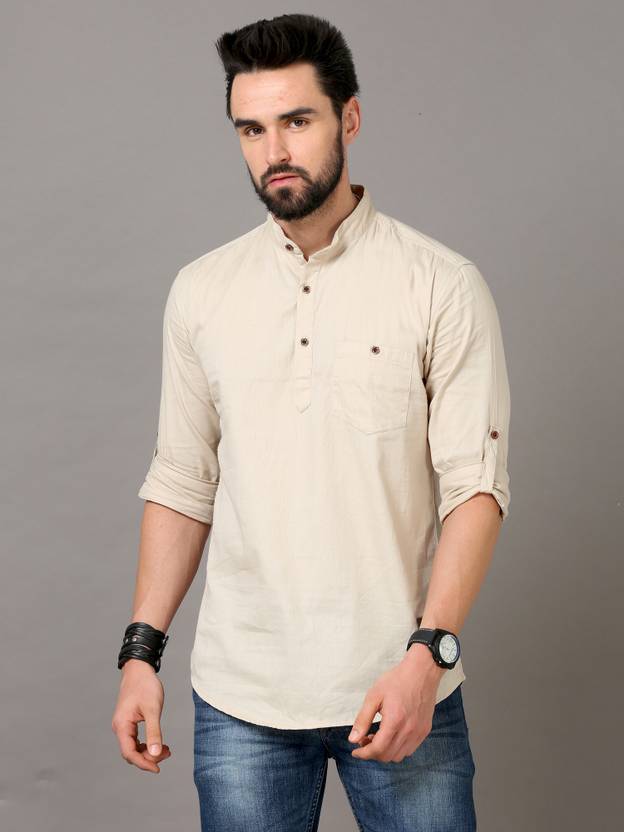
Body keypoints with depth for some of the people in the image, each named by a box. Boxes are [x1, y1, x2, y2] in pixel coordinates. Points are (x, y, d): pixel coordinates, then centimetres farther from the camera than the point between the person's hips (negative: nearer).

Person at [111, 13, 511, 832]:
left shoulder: (444, 286, -5)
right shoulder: (201, 291, 6)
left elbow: (476, 485, -8)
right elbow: (182, 484, 9)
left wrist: (427, 652, -18)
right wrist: (141, 651, 4)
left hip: (399, 687, -2)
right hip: (239, 696, 3)